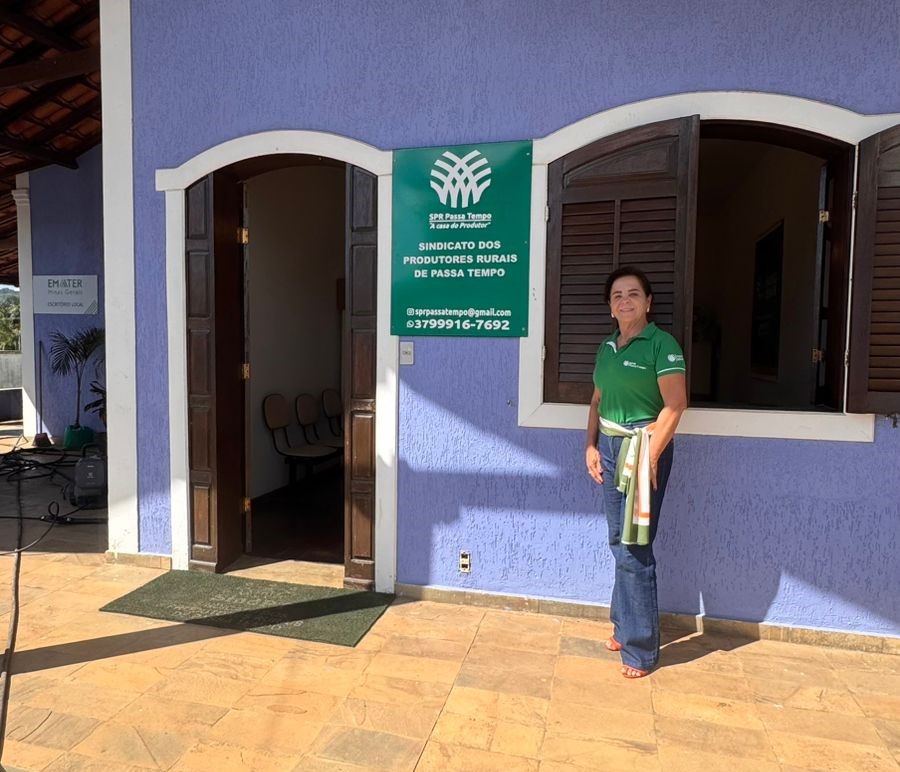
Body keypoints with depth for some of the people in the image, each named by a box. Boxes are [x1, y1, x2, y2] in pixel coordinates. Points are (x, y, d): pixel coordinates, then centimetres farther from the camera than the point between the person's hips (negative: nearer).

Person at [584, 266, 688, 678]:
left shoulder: (661, 344, -9)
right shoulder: (607, 347, 12)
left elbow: (675, 404, -15)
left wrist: (650, 455, -19)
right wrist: (591, 445, 7)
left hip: (644, 447, -7)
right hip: (611, 447, 7)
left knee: (634, 549, -4)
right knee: (618, 543, 14)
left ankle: (640, 647, 11)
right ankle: (625, 626, 31)